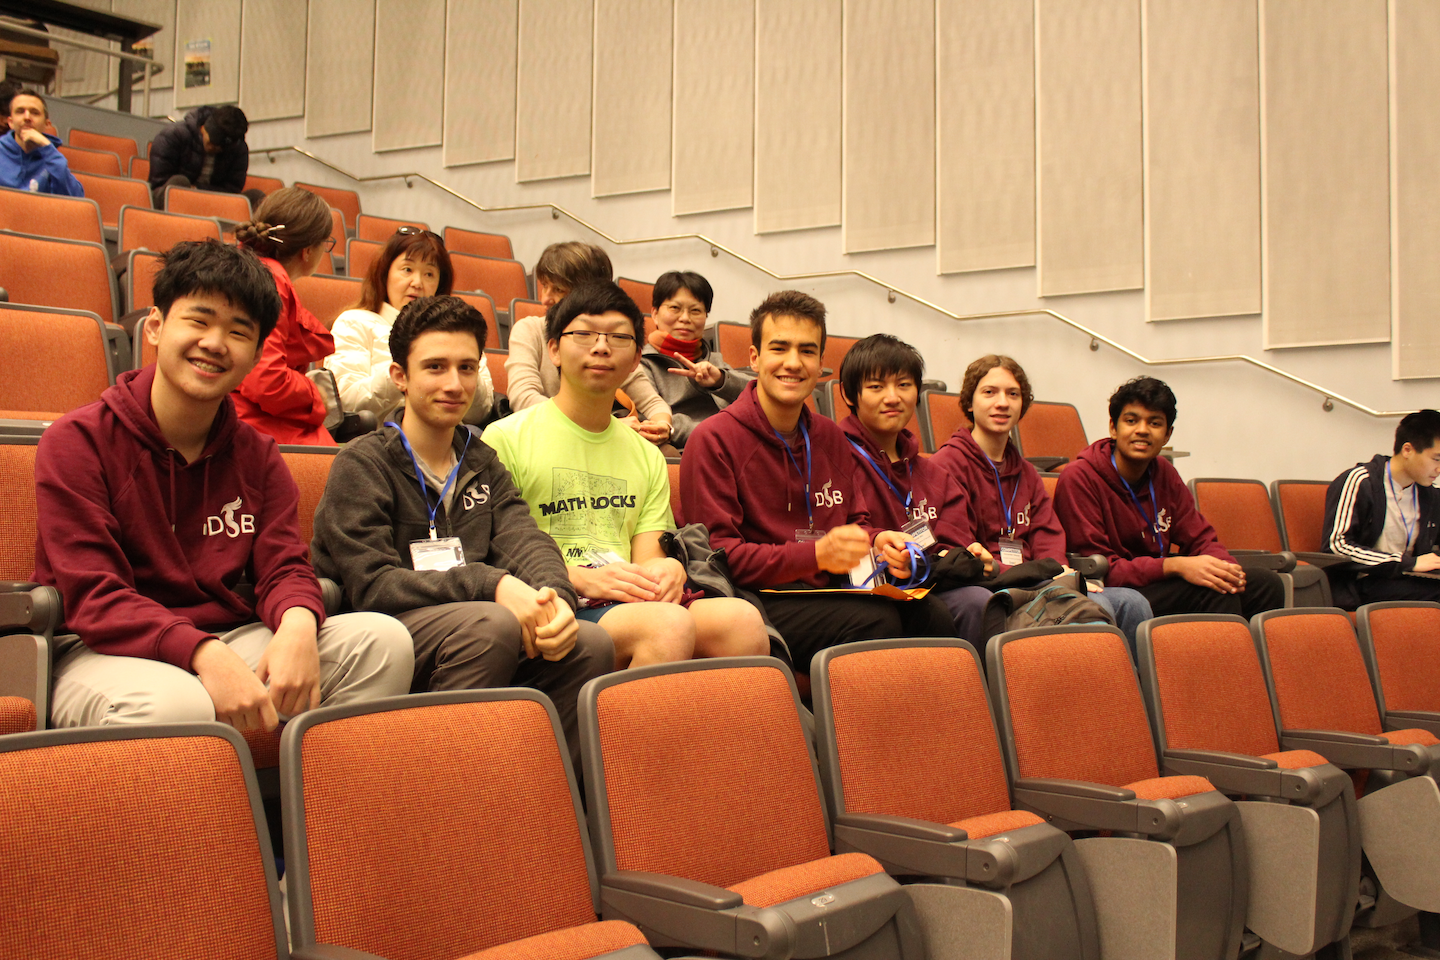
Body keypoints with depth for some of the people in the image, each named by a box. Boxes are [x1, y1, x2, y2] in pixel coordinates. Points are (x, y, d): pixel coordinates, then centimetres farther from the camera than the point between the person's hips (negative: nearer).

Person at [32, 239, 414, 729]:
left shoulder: (257, 455, 12)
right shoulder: (75, 441, -4)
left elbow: (283, 569, 2)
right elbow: (94, 599, -14)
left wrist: (298, 624, -25)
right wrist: (205, 655, -31)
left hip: (233, 639, 5)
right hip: (106, 654, -5)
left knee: (385, 641, -15)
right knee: (176, 704, -40)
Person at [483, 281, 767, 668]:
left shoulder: (647, 455, 24)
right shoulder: (506, 437, 6)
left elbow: (647, 559, 16)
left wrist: (667, 569, -10)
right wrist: (582, 579, -15)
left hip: (637, 604, 5)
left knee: (742, 620, -27)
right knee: (668, 624, -35)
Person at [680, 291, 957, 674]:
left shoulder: (831, 438, 19)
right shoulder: (713, 440, -4)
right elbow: (718, 553, -11)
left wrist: (879, 542, 1)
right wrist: (816, 555, -21)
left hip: (831, 593, 6)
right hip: (763, 599, -6)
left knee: (933, 616, -23)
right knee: (874, 621, -31)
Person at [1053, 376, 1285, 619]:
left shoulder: (1164, 472, 10)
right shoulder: (1079, 478, -14)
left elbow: (1200, 539, 11)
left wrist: (1224, 566, -14)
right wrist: (1174, 566, -28)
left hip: (1159, 587, 8)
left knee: (1267, 583, -4)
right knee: (1213, 589, -27)